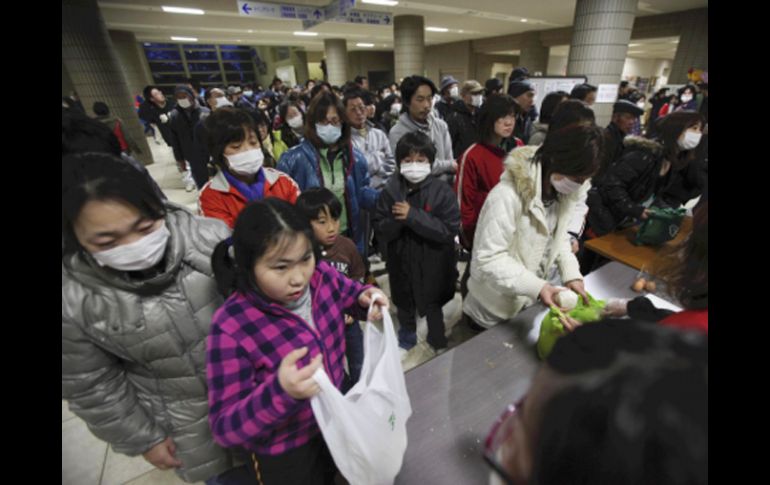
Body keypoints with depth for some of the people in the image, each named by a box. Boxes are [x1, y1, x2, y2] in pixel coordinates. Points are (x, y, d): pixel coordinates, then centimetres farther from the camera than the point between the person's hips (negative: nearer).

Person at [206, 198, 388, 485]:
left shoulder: (321, 275, -19)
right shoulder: (231, 326, -31)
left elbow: (350, 295, 3)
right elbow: (224, 428, -26)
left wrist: (366, 299, -20)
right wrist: (280, 391, -45)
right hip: (284, 453, -4)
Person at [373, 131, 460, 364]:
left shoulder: (442, 191, -14)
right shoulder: (390, 191, -7)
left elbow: (450, 230, -21)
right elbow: (380, 232, -6)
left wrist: (413, 216, -27)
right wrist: (397, 220, -27)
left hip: (434, 265, -2)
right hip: (401, 262, 3)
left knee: (434, 307, 15)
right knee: (404, 305, 22)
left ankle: (436, 346, 44)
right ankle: (407, 341, 51)